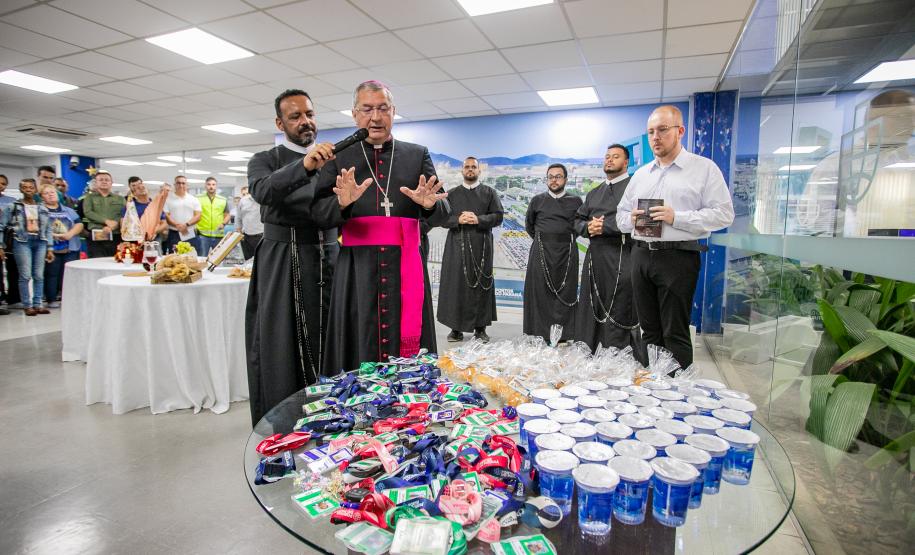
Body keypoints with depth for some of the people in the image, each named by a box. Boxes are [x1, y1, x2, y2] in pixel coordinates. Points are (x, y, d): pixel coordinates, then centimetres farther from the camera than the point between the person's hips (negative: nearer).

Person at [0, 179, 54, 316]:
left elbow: (48, 229, 13)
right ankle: (27, 306, 2)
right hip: (22, 242, -3)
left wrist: (49, 249, 9)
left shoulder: (43, 209, 12)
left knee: (39, 275, 3)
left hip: (40, 242, 3)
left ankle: (38, 304, 9)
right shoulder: (11, 207, 3)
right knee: (25, 276, -5)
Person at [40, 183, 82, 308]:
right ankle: (52, 300, 6)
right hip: (50, 248, -3)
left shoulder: (68, 211, 18)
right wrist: (52, 235, -18)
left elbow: (79, 224, 7)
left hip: (71, 248, 3)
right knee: (51, 274, -1)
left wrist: (70, 234, -11)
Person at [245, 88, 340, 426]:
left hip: (328, 261, 3)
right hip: (282, 267, -2)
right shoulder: (264, 161, 4)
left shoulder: (333, 160, 14)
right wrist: (304, 166, -36)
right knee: (281, 348, 2)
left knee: (327, 347, 6)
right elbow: (263, 192, -21)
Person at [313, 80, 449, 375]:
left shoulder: (418, 154, 12)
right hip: (357, 268, 0)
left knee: (409, 346, 3)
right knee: (359, 349, 2)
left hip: (406, 267, 1)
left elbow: (442, 213, 7)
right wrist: (342, 203, -20)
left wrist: (430, 205, -16)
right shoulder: (338, 157, 10)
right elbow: (318, 213, 1)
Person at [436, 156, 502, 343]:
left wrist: (478, 219, -14)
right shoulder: (452, 194, 14)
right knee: (456, 284, -2)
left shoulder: (489, 192, 11)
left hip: (481, 245, 0)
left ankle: (480, 328, 8)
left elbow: (498, 216, 2)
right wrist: (458, 220, -13)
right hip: (457, 245, 1)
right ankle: (456, 328, 5)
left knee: (481, 285, 0)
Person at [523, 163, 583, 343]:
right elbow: (529, 224, 19)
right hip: (541, 252, 0)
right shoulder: (537, 200, 8)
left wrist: (567, 239, 9)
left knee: (565, 293, 0)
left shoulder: (575, 201, 6)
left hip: (567, 252, 0)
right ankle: (542, 334, 5)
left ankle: (564, 335, 7)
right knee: (541, 292, -1)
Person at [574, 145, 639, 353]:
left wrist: (604, 225, -13)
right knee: (589, 311, 10)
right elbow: (578, 219, 19)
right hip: (594, 256, 6)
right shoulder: (594, 193, 22)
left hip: (621, 258, -6)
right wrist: (588, 228, -2)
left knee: (618, 316, -3)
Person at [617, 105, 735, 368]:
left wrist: (677, 217, -17)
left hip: (678, 257, -5)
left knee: (675, 334, -3)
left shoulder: (704, 168, 1)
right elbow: (621, 214, 20)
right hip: (641, 256, 5)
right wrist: (631, 220, -3)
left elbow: (723, 214, -6)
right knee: (650, 330, 11)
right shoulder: (641, 174, 17)